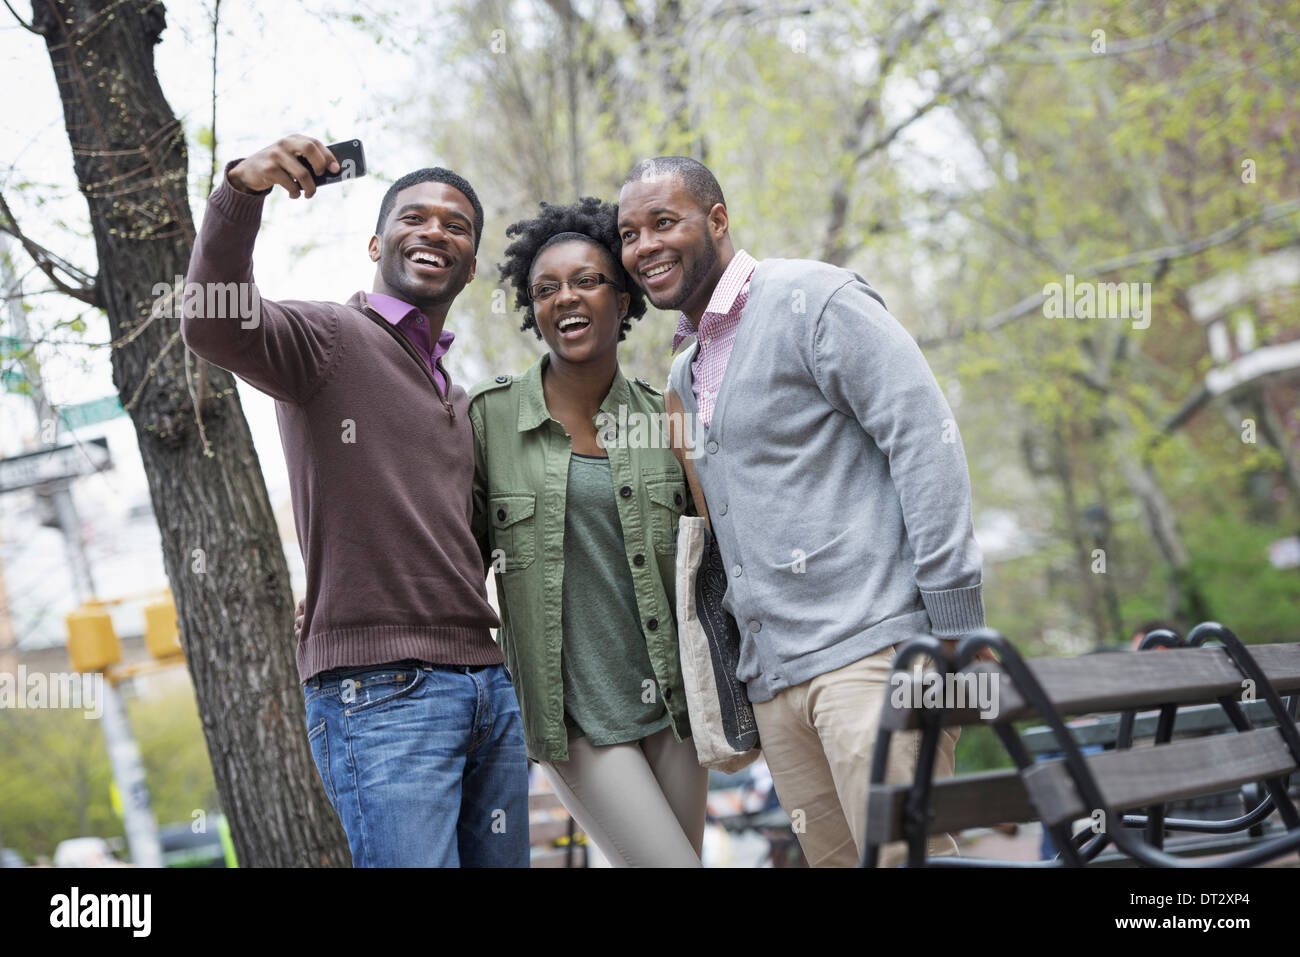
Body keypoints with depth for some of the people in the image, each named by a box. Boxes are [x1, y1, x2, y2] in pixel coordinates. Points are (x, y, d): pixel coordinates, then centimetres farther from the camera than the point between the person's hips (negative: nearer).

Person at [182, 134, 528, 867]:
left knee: (501, 861, 9)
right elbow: (216, 325, -22)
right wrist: (242, 190, -36)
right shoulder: (328, 338, -1)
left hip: (489, 684, 8)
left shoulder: (461, 400, 23)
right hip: (379, 691, -8)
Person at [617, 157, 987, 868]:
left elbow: (927, 441, -11)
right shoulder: (685, 376, 22)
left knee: (903, 854, -13)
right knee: (835, 858, 7)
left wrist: (956, 631, -17)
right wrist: (729, 681, 21)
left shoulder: (814, 301, -4)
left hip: (869, 649, -8)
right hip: (772, 677, 8)